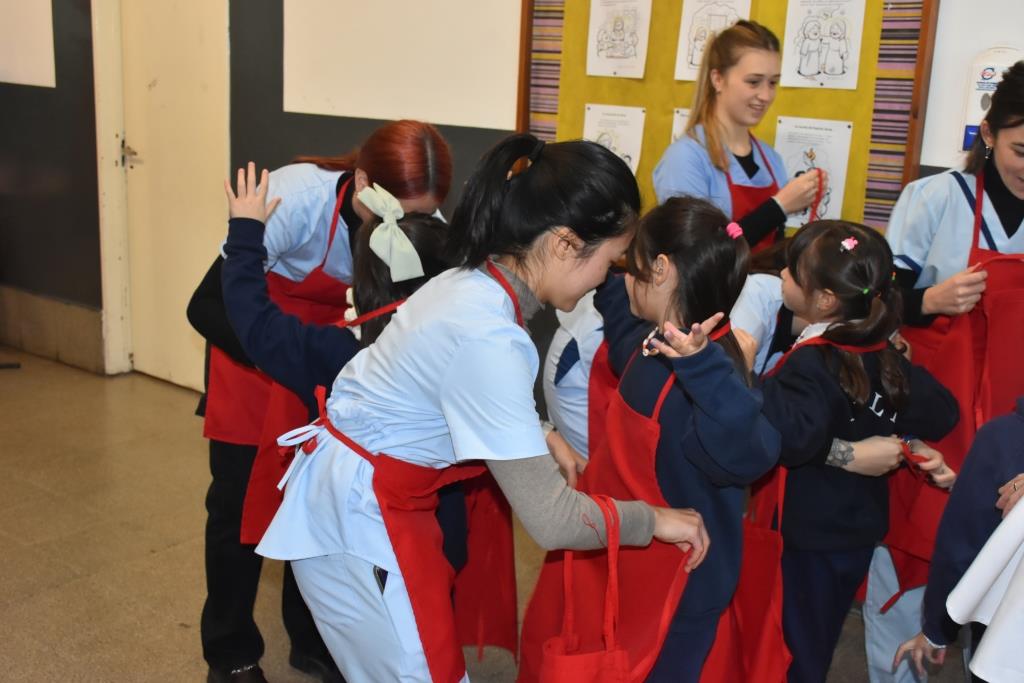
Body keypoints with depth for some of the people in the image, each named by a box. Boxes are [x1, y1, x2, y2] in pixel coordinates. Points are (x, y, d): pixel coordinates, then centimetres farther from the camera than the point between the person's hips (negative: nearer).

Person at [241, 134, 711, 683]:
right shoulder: (487, 338, -30)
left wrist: (547, 443, 8)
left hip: (357, 494, 9)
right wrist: (653, 520, -15)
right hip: (357, 517, -9)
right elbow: (551, 519, -29)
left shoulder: (471, 283, -2)